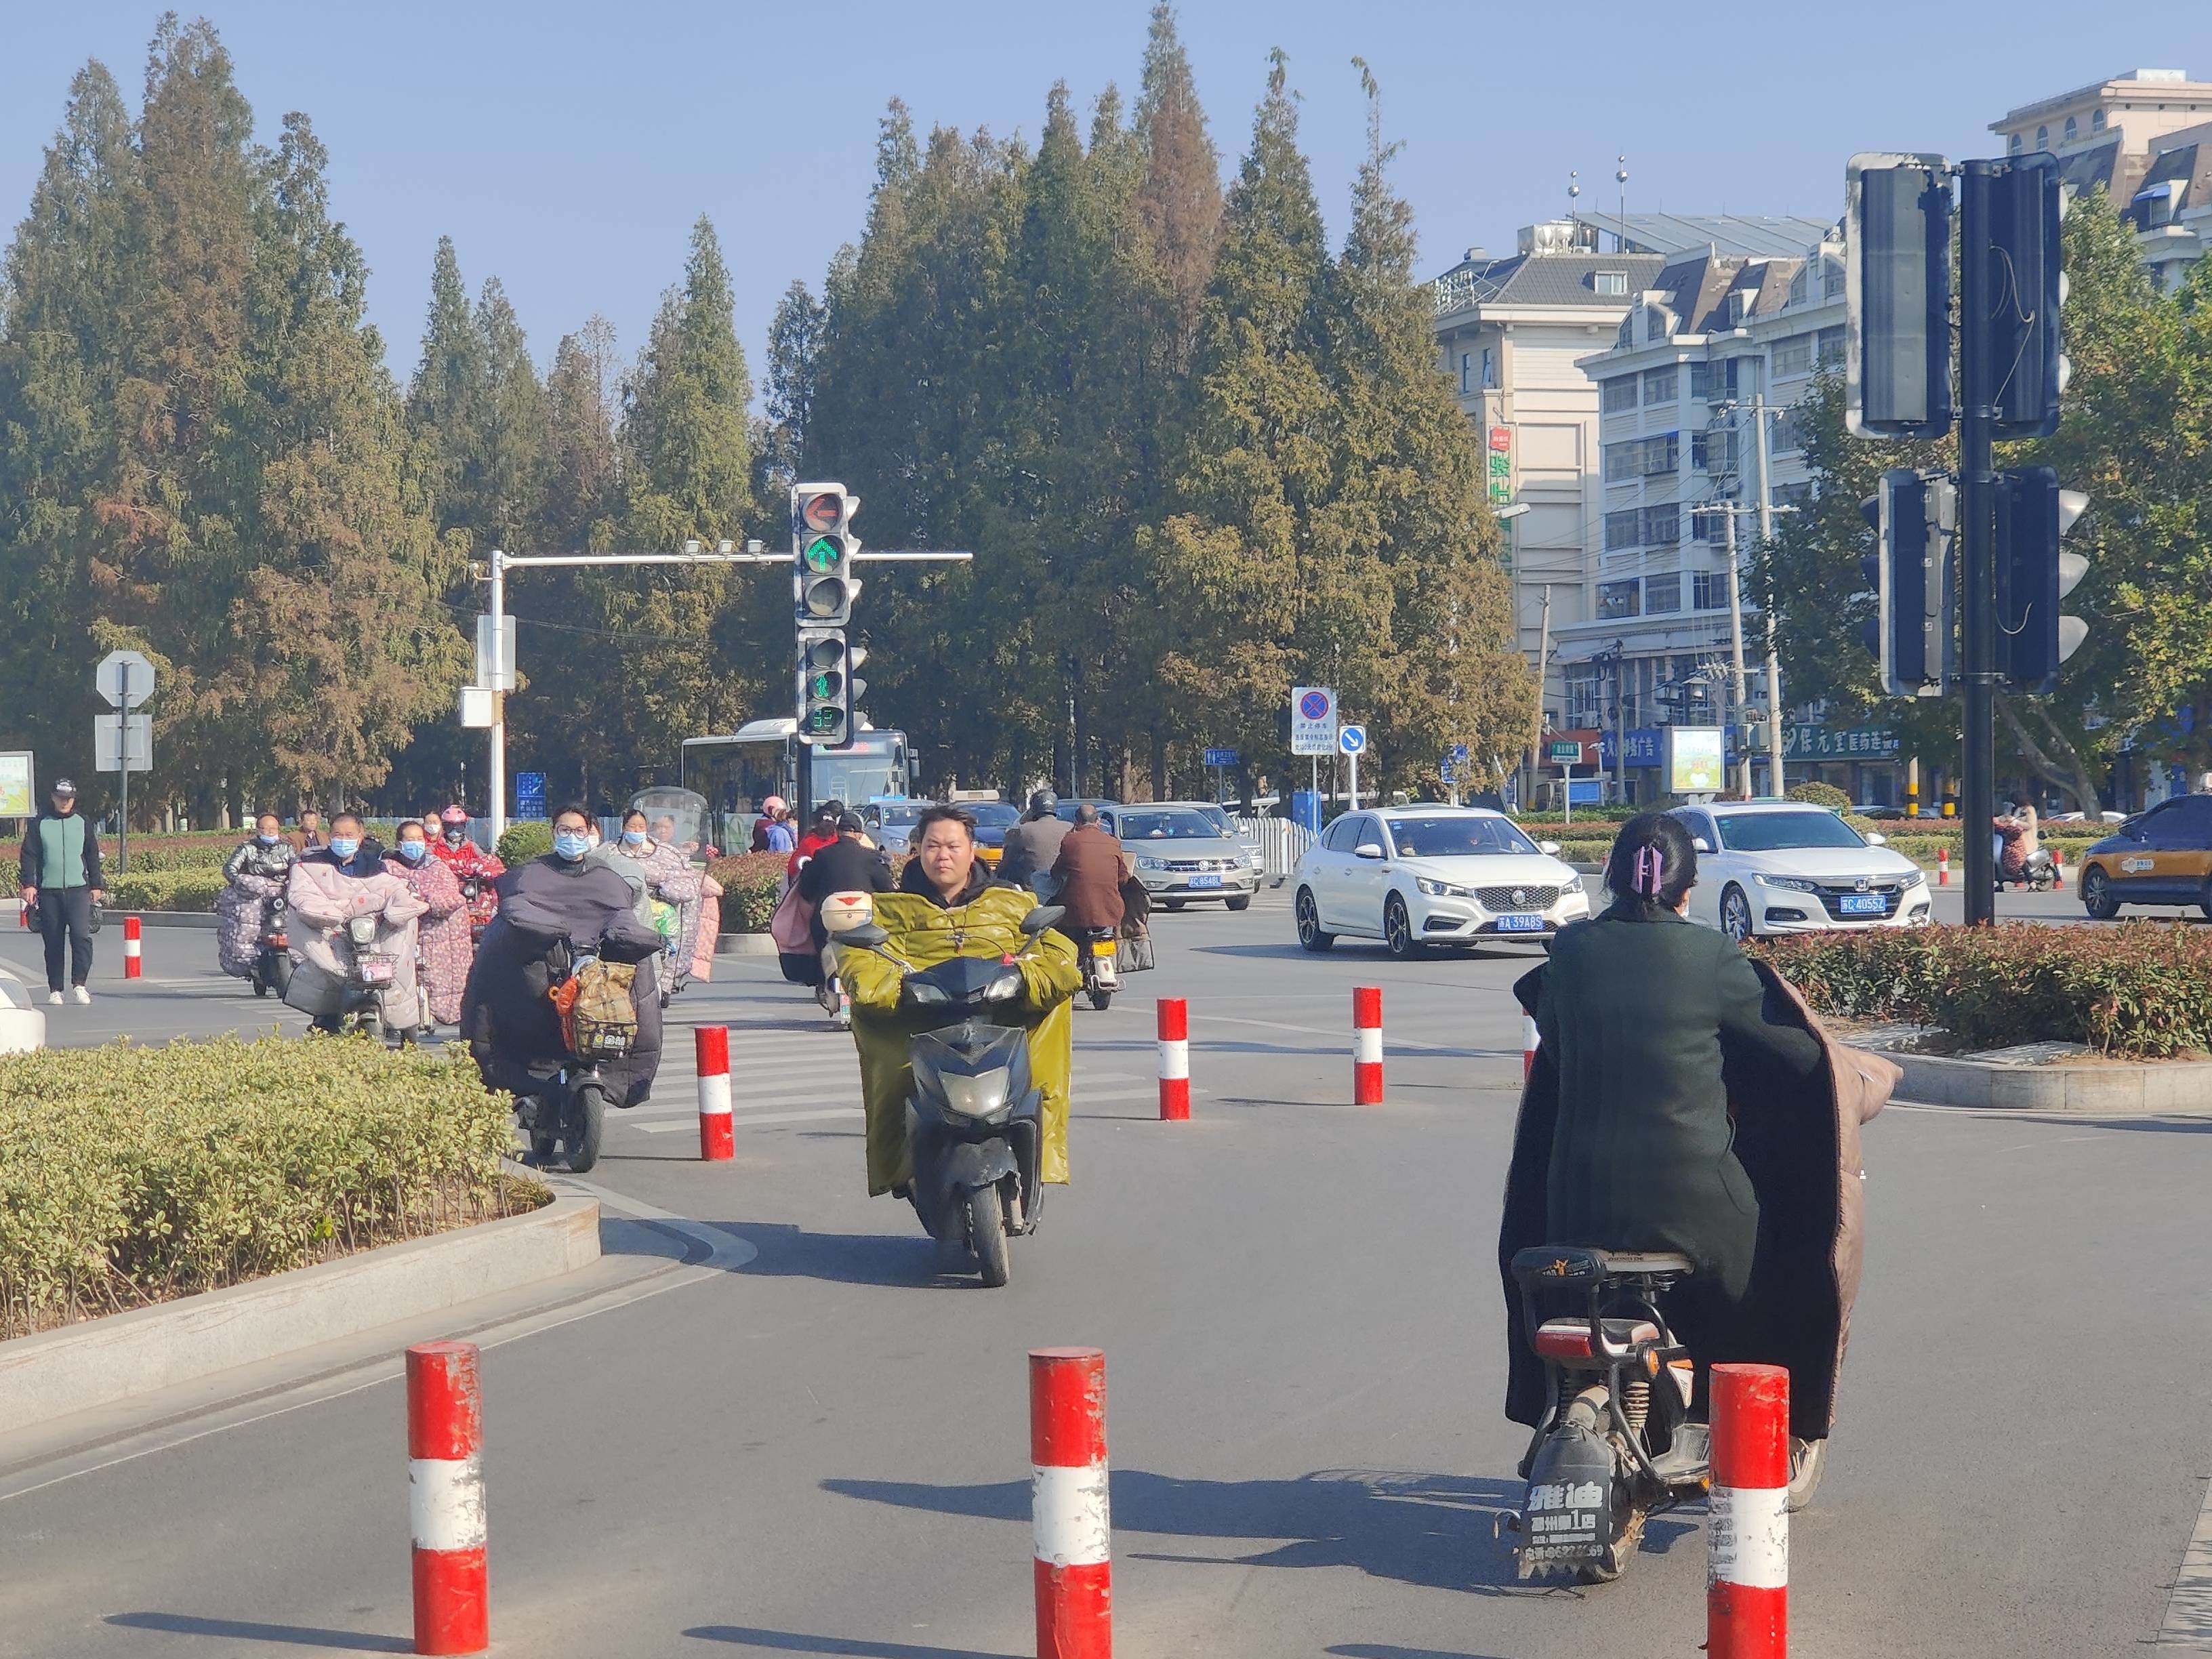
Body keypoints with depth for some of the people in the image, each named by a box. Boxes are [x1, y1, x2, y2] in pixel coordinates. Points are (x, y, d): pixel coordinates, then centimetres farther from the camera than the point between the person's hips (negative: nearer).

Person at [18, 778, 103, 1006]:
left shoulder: (82, 824, 11)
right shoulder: (39, 824, 6)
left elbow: (92, 857, 16)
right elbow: (29, 856, 4)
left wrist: (96, 886, 14)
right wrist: (29, 884, -6)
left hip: (78, 890, 0)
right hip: (49, 892, 0)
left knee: (81, 935, -16)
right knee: (53, 942, 3)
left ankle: (79, 984, -12)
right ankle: (55, 989, 10)